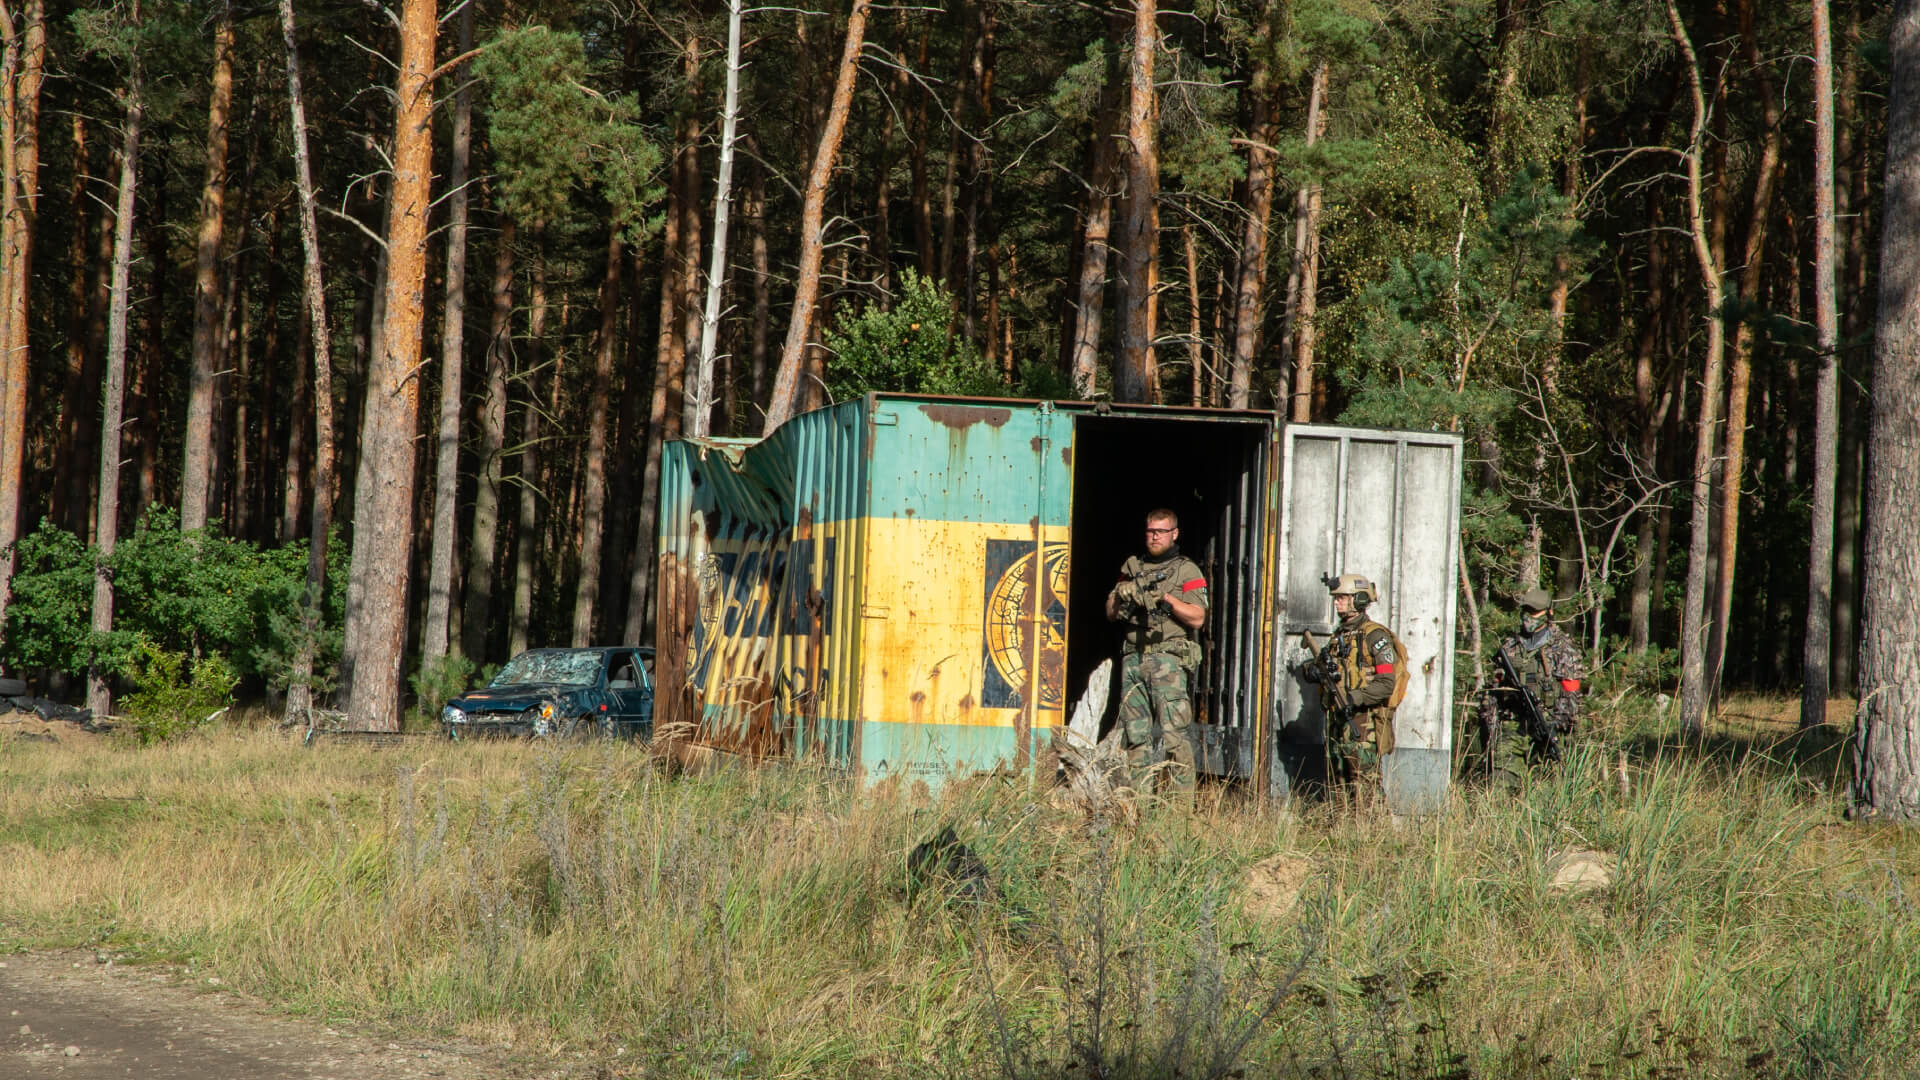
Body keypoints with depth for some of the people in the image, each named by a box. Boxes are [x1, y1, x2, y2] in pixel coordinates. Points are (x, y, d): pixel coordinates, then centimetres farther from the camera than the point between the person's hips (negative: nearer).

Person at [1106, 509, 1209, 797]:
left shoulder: (1187, 571, 4)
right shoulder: (1132, 568, 19)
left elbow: (1197, 619, -4)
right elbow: (1111, 613, 18)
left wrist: (1168, 599, -16)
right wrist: (1122, 596, -2)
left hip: (1169, 660, -5)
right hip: (1133, 658, 5)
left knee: (1174, 733, -12)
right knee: (1135, 733, 4)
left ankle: (1183, 797, -12)